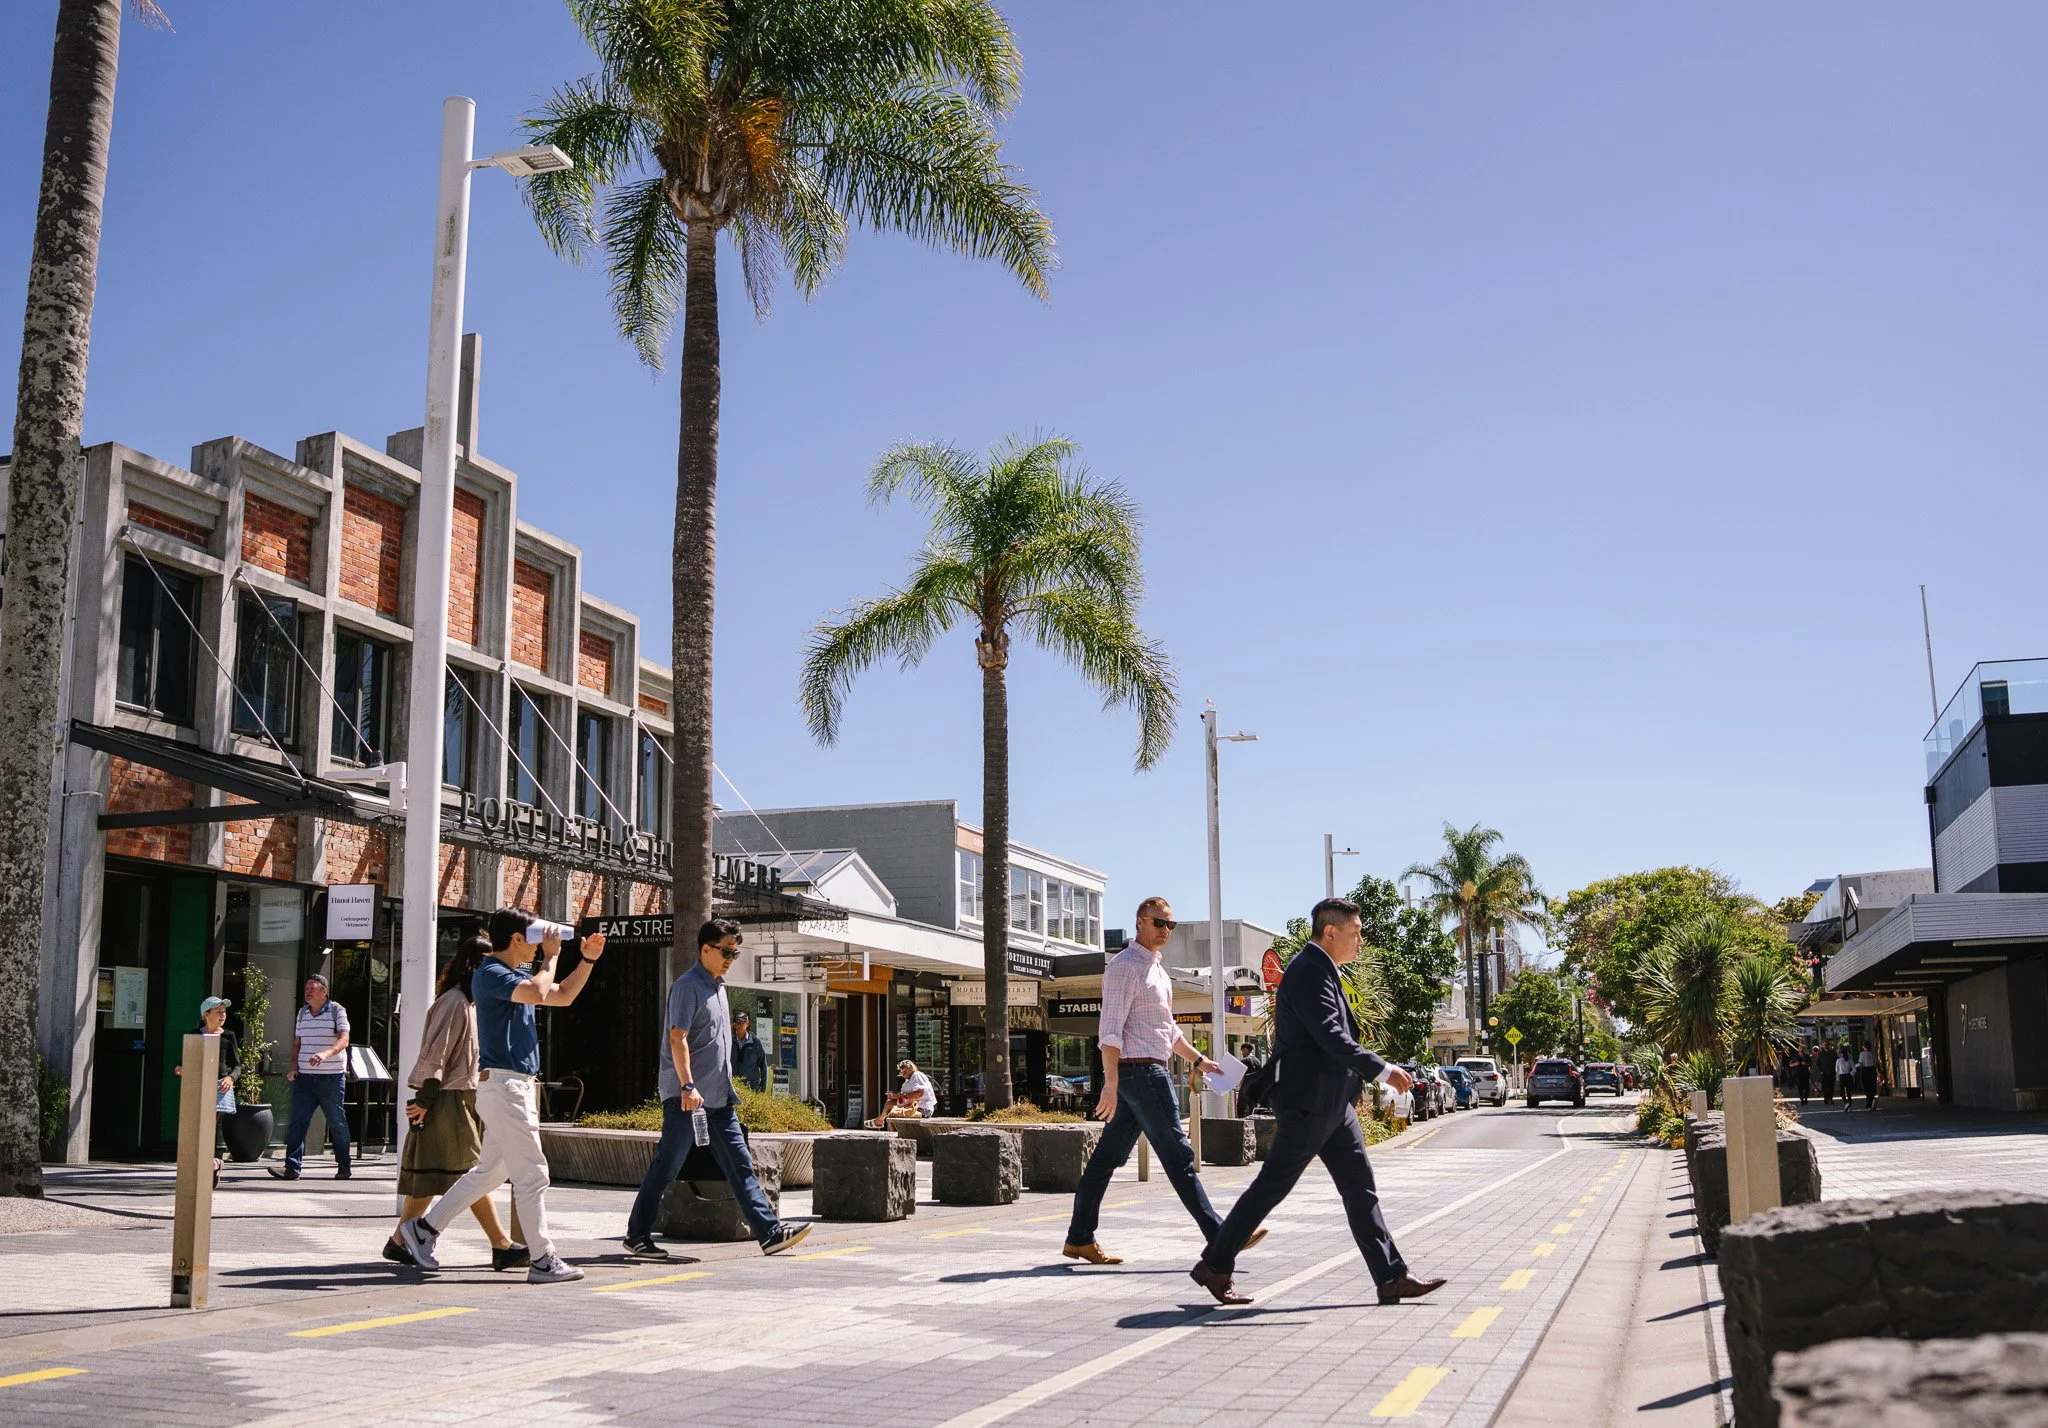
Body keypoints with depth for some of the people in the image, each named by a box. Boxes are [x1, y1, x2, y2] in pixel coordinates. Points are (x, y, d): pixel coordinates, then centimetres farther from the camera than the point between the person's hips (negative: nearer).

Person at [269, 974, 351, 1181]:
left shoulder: (337, 1011, -3)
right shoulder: (302, 1012, 13)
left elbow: (344, 1040, -16)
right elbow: (297, 1043, 19)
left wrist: (326, 1053, -34)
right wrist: (294, 1067, 5)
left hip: (331, 1078, -4)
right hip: (304, 1077, 4)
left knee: (337, 1123, 4)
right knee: (298, 1121, -5)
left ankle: (343, 1166, 14)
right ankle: (292, 1167, -7)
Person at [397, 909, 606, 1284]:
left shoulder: (514, 975, 18)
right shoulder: (491, 974, -13)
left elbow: (563, 996, 27)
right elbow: (537, 993, -30)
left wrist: (588, 960, 16)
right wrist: (550, 957, -14)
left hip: (516, 1085, 10)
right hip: (503, 1083, -10)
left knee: (490, 1171, 16)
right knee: (532, 1174, -7)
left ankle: (423, 1228, 24)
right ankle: (542, 1260, -3)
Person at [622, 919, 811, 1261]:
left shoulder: (718, 987, 18)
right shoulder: (688, 986, -10)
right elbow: (678, 1037, -19)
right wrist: (688, 1086, -28)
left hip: (719, 1097, 9)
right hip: (686, 1096, -9)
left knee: (740, 1165, 4)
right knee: (666, 1168, -1)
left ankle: (769, 1232, 2)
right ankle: (637, 1235, 10)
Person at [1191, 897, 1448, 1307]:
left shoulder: (1321, 971, 16)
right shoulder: (1308, 971, -16)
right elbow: (1330, 1037, -24)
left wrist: (1355, 1086, 22)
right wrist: (1382, 1070, -22)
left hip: (1332, 1104, 10)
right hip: (1308, 1102, -10)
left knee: (1360, 1189, 8)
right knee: (1271, 1186, -2)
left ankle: (1392, 1278, 9)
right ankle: (1215, 1266, 8)